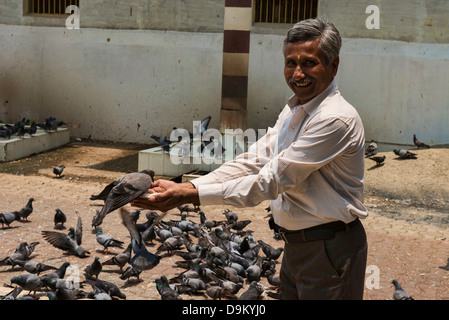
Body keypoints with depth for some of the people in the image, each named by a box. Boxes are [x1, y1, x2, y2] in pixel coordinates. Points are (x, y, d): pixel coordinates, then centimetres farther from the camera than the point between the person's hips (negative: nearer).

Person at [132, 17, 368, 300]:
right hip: (296, 243, 8)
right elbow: (253, 161, 1)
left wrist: (191, 196, -27)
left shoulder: (336, 119, -23)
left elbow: (270, 181, -25)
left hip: (329, 249, -8)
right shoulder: (292, 112, 9)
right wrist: (186, 187, -13)